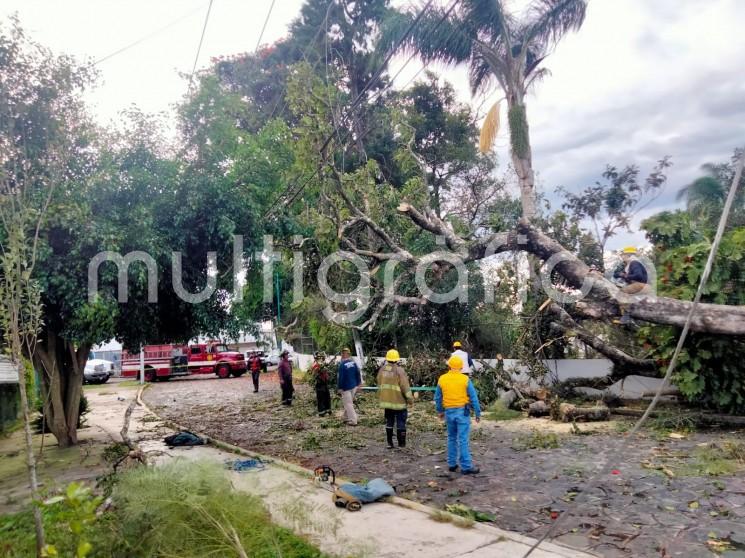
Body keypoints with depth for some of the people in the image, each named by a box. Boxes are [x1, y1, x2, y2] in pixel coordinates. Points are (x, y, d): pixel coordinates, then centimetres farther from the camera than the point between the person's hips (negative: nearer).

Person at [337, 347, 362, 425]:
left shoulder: (342, 365, -19)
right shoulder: (354, 363, 0)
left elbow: (341, 377, -18)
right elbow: (358, 374, 6)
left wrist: (339, 387, -9)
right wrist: (358, 384, 16)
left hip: (346, 387, -7)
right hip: (354, 386, 7)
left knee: (348, 404, 2)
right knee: (349, 402, 21)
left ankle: (353, 420, 1)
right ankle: (345, 417, 34)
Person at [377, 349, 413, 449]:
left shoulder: (382, 370, 1)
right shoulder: (399, 371, -15)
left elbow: (379, 385, 11)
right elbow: (405, 387, -14)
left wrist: (380, 398, 23)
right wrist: (410, 399, -5)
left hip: (386, 401, 5)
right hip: (399, 401, -5)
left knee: (389, 422, 14)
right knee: (401, 423, 6)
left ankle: (390, 443, 18)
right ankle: (401, 444, 9)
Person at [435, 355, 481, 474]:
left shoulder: (442, 379, 2)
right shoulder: (465, 379, -7)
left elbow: (438, 398, 10)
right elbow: (474, 397, -6)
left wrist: (440, 411, 23)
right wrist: (478, 413, 2)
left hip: (449, 412, 3)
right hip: (462, 411, -3)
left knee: (452, 438, 16)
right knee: (463, 440, -2)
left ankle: (452, 464, 21)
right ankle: (466, 466, 0)